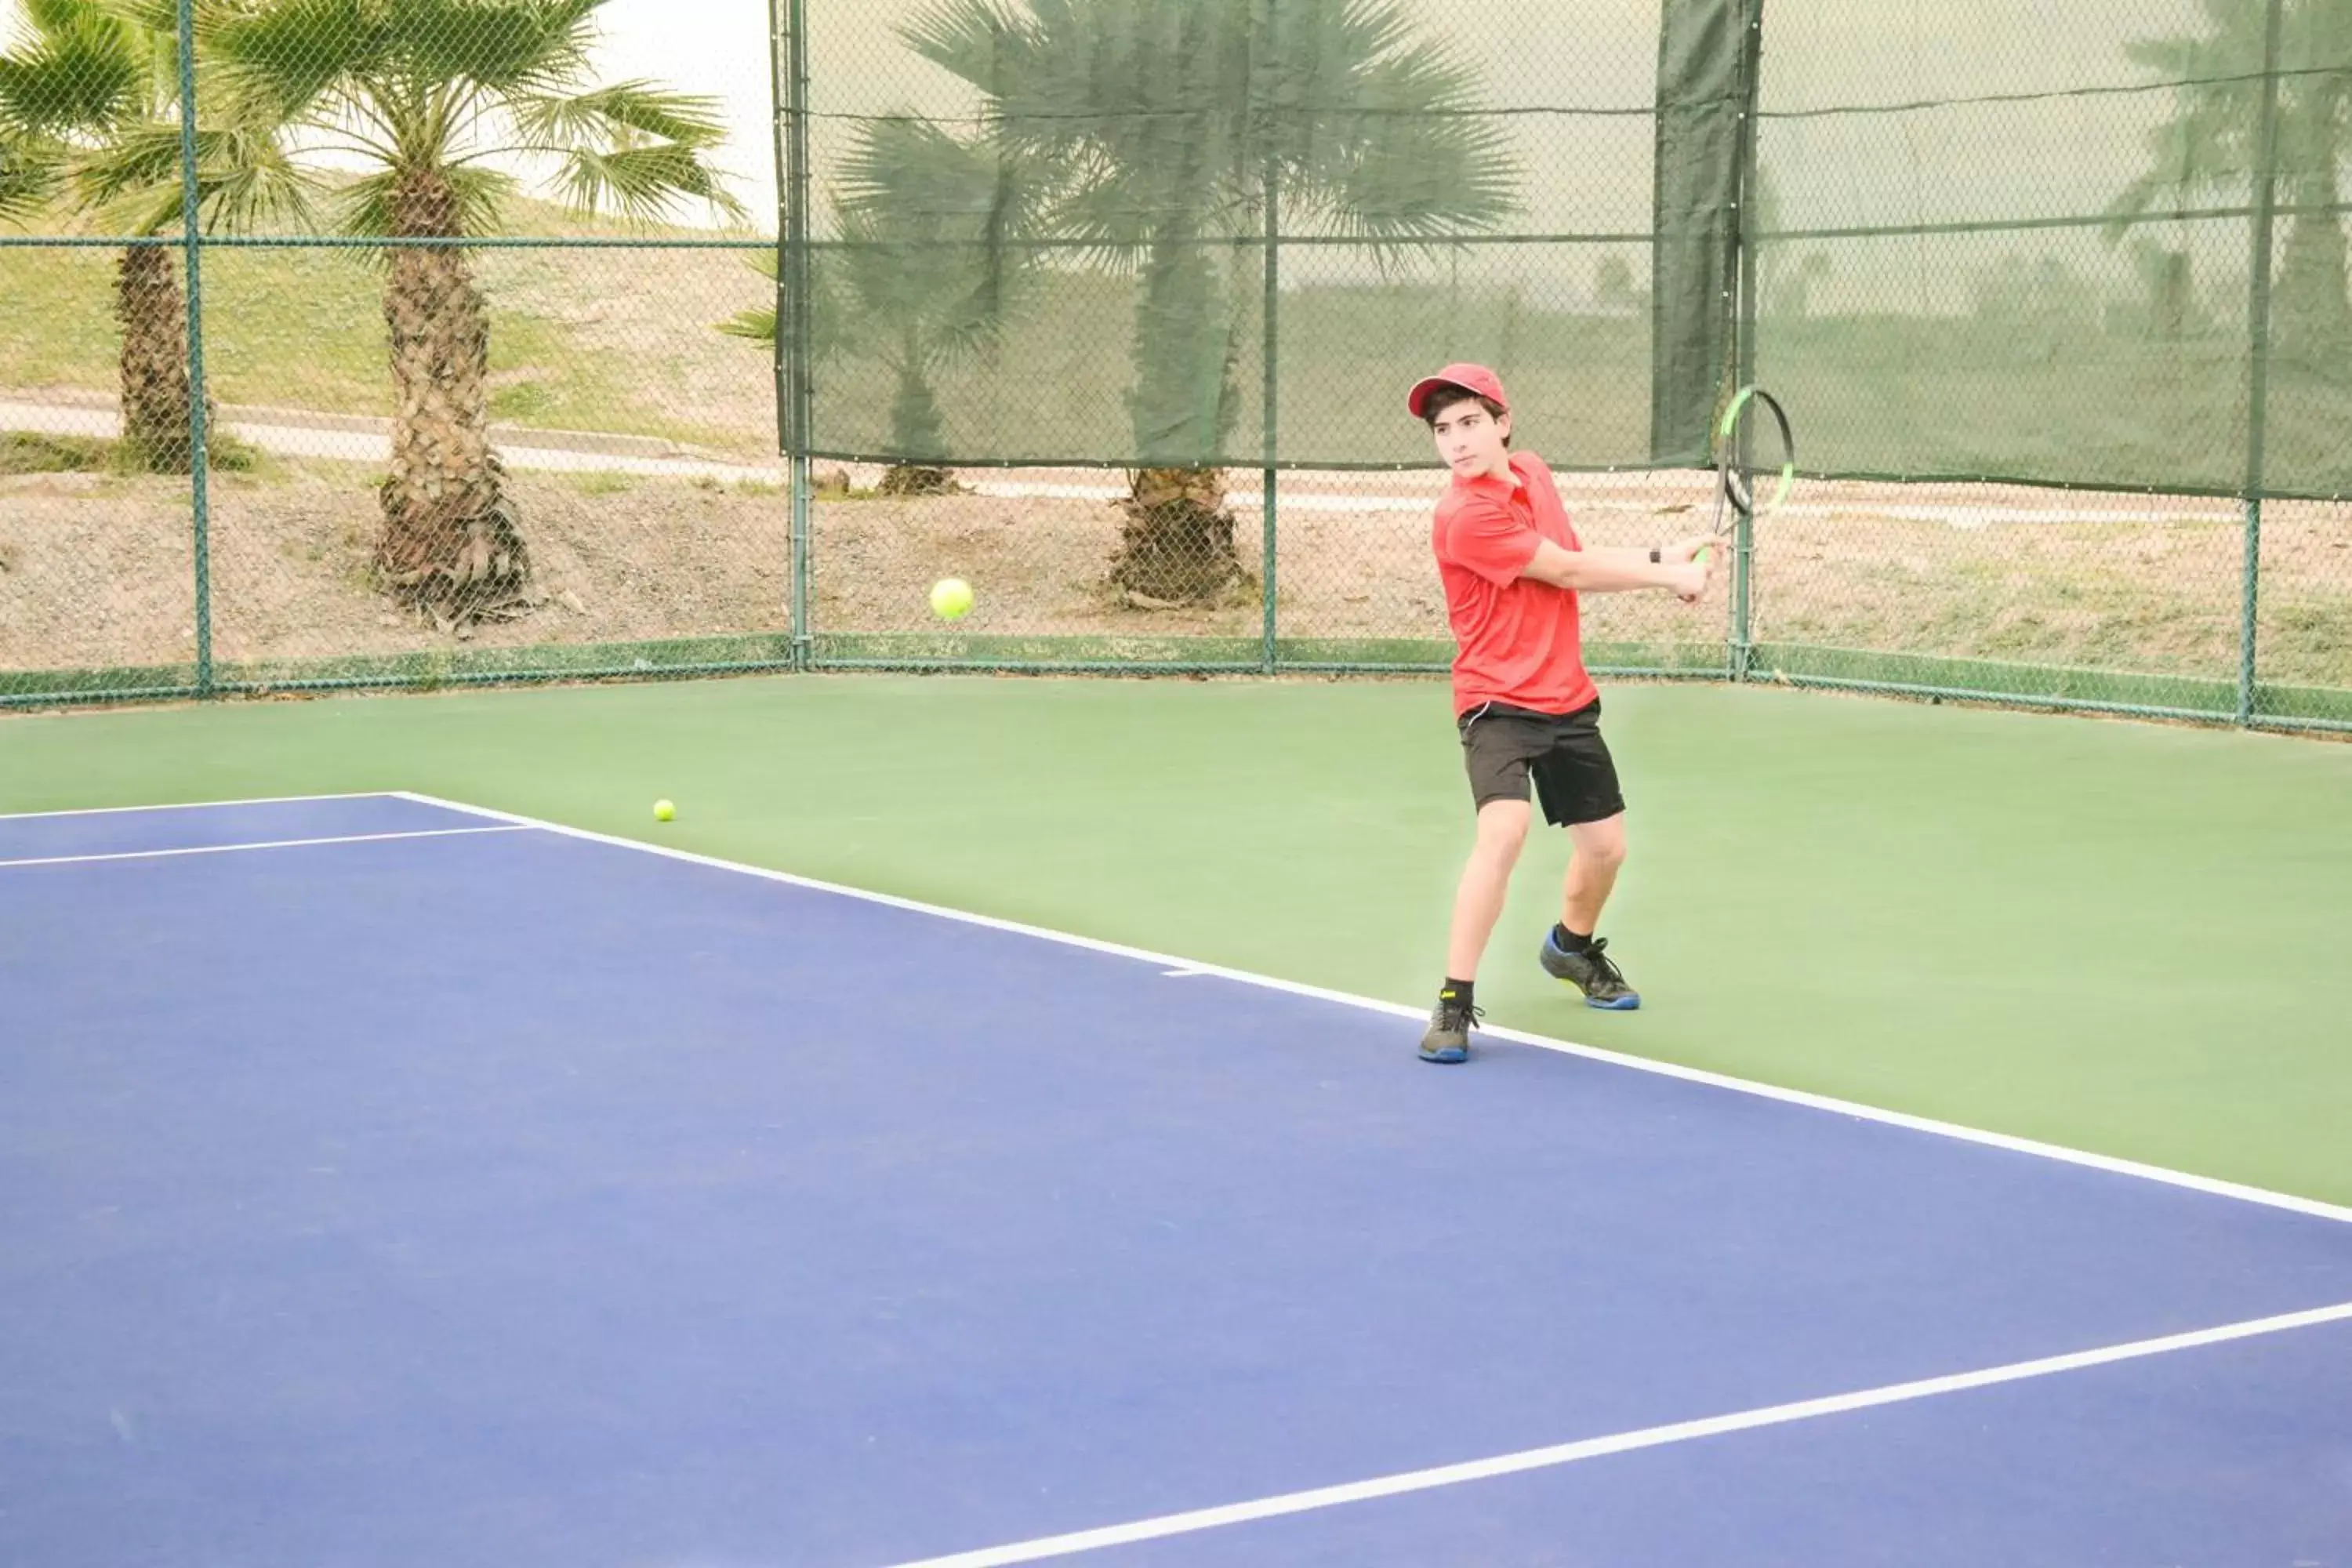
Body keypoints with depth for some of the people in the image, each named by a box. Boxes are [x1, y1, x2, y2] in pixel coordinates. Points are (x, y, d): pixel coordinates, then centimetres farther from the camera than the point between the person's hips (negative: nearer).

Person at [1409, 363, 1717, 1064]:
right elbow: (1566, 572, -16)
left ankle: (1571, 948, 47)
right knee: (1504, 830, -29)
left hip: (1567, 699, 8)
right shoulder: (1467, 516, -20)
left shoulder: (1532, 473, 4)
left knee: (1605, 846, 15)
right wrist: (1667, 577, -6)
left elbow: (1573, 559, 15)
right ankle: (1454, 1004, -21)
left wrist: (1660, 557, 1)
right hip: (1498, 703, -8)